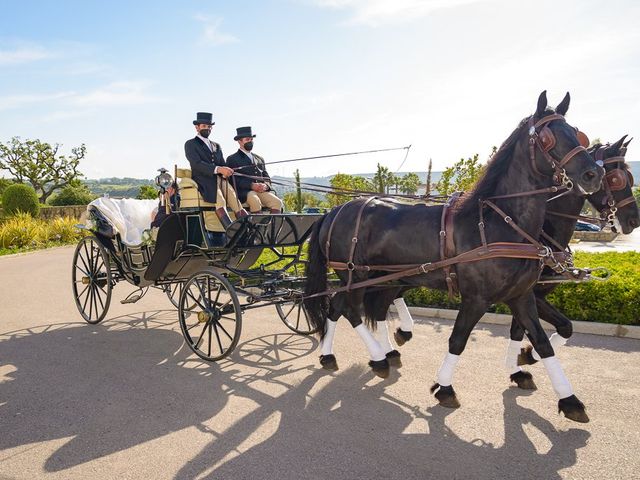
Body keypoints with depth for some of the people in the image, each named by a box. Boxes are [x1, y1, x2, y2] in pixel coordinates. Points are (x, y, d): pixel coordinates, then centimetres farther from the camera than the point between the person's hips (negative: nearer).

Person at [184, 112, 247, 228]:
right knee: (220, 203, -34)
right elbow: (197, 164, -8)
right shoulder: (190, 144, 10)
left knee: (237, 205, -24)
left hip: (220, 179, 5)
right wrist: (218, 169, -23)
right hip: (204, 181, -5)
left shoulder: (216, 146, 29)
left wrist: (226, 171, -8)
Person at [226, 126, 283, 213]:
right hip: (244, 192, -5)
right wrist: (251, 185, -17)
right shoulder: (232, 159, 12)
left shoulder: (260, 159, 29)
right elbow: (234, 180, -2)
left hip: (262, 190, 5)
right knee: (255, 201, -37)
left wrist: (265, 185, -2)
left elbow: (267, 178, 24)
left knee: (277, 202, -23)